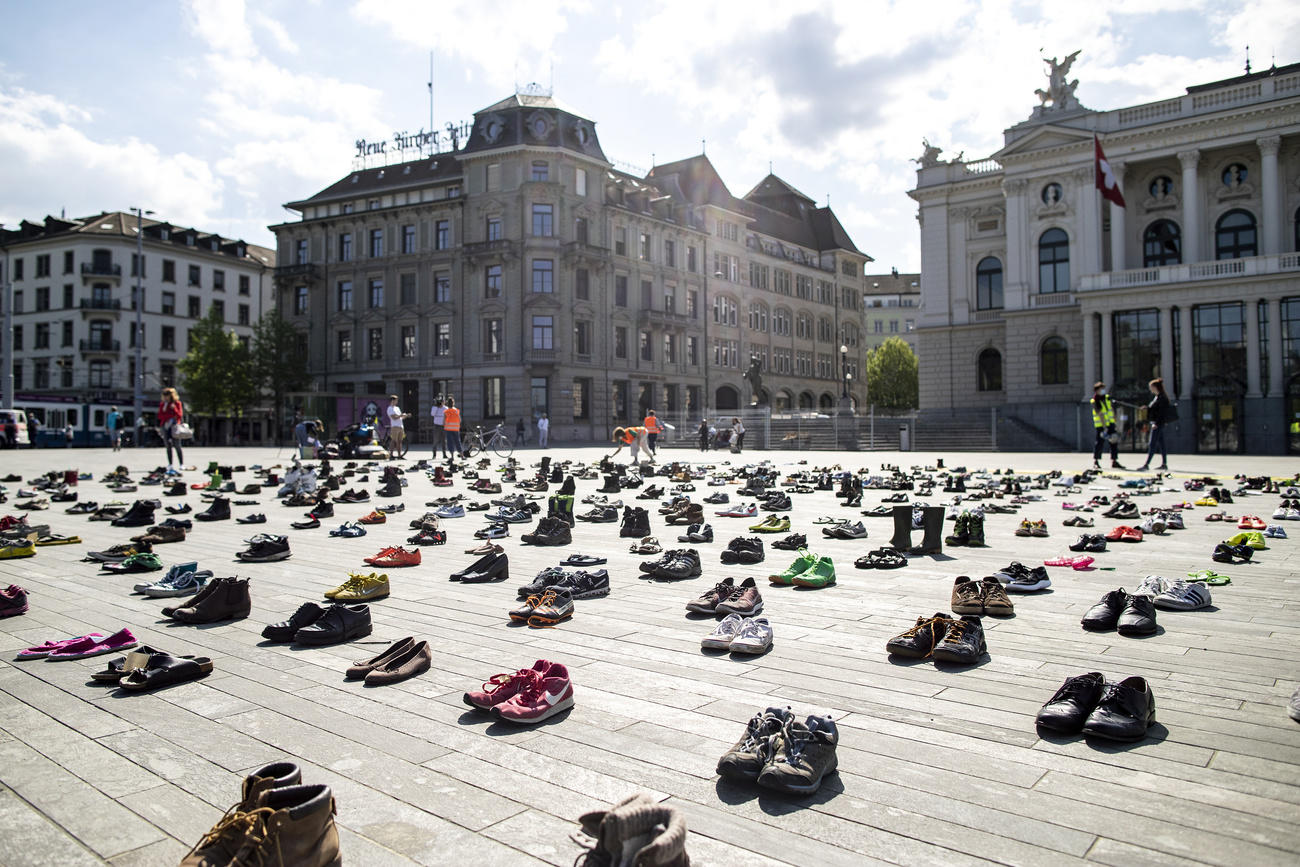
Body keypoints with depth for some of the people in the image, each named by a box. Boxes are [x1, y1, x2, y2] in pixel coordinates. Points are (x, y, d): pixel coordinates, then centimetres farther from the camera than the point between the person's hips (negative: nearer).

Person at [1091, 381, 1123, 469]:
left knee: (1114, 442, 2)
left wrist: (1114, 421, 16)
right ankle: (1096, 461, 10)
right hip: (1101, 425, -7)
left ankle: (1114, 461, 6)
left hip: (1110, 424, 7)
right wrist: (1105, 428, -25)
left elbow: (1112, 410, 18)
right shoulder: (1095, 401, -14)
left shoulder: (1107, 398, 8)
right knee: (1100, 442, -3)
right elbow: (1100, 414, -20)